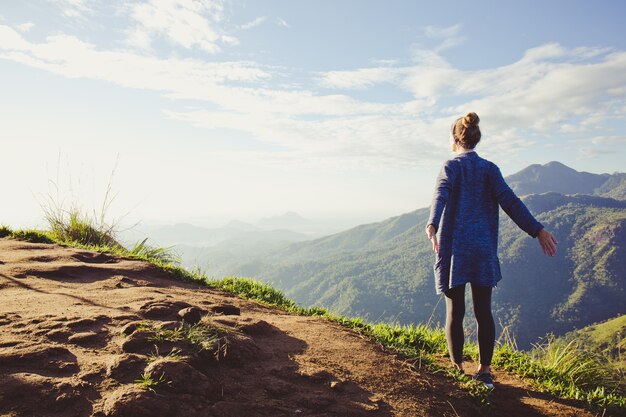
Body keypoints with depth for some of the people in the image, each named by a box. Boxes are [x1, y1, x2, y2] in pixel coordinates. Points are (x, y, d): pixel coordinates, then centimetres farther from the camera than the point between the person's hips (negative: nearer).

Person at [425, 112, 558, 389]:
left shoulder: (451, 166, -2)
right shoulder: (489, 168, 6)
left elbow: (441, 196, -22)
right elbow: (509, 200, -6)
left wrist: (432, 226, -37)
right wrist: (538, 230, -7)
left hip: (453, 248, -3)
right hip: (483, 248, 3)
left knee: (455, 311, 7)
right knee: (483, 311, 9)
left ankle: (457, 369, 14)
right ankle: (485, 370, 14)